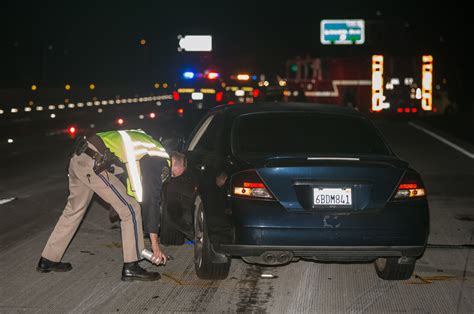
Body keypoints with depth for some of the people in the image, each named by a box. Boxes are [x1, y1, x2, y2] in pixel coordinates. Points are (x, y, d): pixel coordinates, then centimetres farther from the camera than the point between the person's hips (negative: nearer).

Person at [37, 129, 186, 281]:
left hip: (78, 159, 10)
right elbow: (151, 201, -7)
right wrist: (155, 244, -5)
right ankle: (131, 268, 4)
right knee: (131, 209, -1)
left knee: (74, 210, 24)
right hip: (93, 164, -10)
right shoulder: (160, 162, -3)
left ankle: (48, 260, 32)